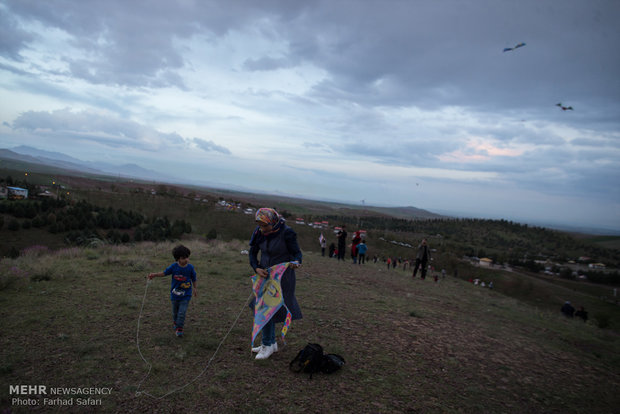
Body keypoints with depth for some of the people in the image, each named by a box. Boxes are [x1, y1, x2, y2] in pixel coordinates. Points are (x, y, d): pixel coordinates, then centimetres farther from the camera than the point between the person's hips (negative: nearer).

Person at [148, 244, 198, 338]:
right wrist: (154, 275, -16)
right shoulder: (174, 266, -12)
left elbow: (193, 278, 2)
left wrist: (194, 288, 13)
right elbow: (165, 273, -2)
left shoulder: (190, 267, -13)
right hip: (175, 294, 2)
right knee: (175, 311, 21)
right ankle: (175, 322, 49)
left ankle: (179, 328, 3)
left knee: (182, 312, -10)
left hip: (186, 295, -2)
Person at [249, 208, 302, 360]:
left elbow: (297, 252, -13)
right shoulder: (259, 232, -7)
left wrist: (296, 262, -35)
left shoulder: (286, 233, -21)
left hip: (281, 277, -6)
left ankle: (267, 345, 12)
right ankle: (272, 343, 30)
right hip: (265, 274, 6)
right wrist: (257, 269, -17)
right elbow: (252, 253, 1)